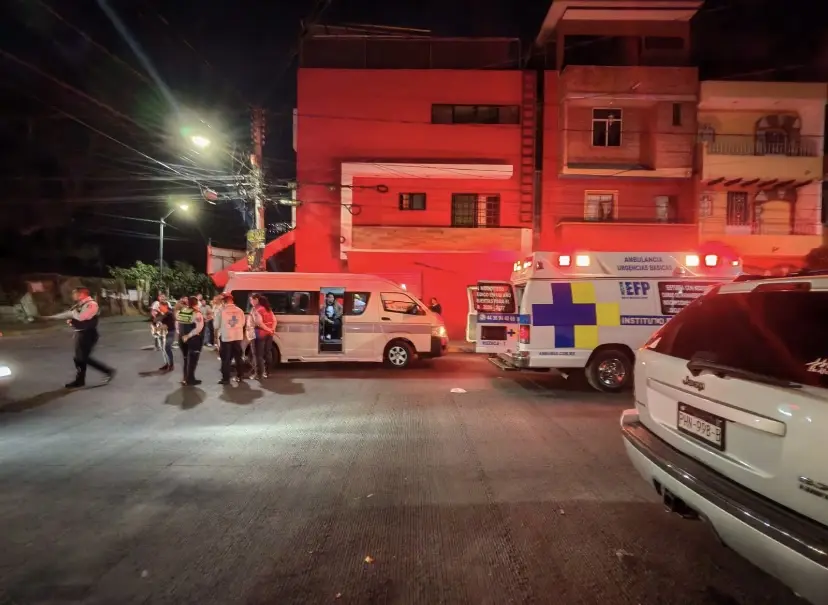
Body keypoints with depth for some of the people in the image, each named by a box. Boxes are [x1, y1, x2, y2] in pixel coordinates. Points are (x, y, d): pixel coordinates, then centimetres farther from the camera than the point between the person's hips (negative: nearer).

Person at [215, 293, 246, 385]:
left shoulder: (221, 311, -10)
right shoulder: (239, 310, 0)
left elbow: (217, 325, -4)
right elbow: (242, 323, 7)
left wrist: (217, 331, 18)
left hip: (225, 337, -3)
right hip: (238, 336, 4)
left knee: (226, 359, 4)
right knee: (238, 357, 16)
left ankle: (226, 379, 5)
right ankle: (240, 376, 22)